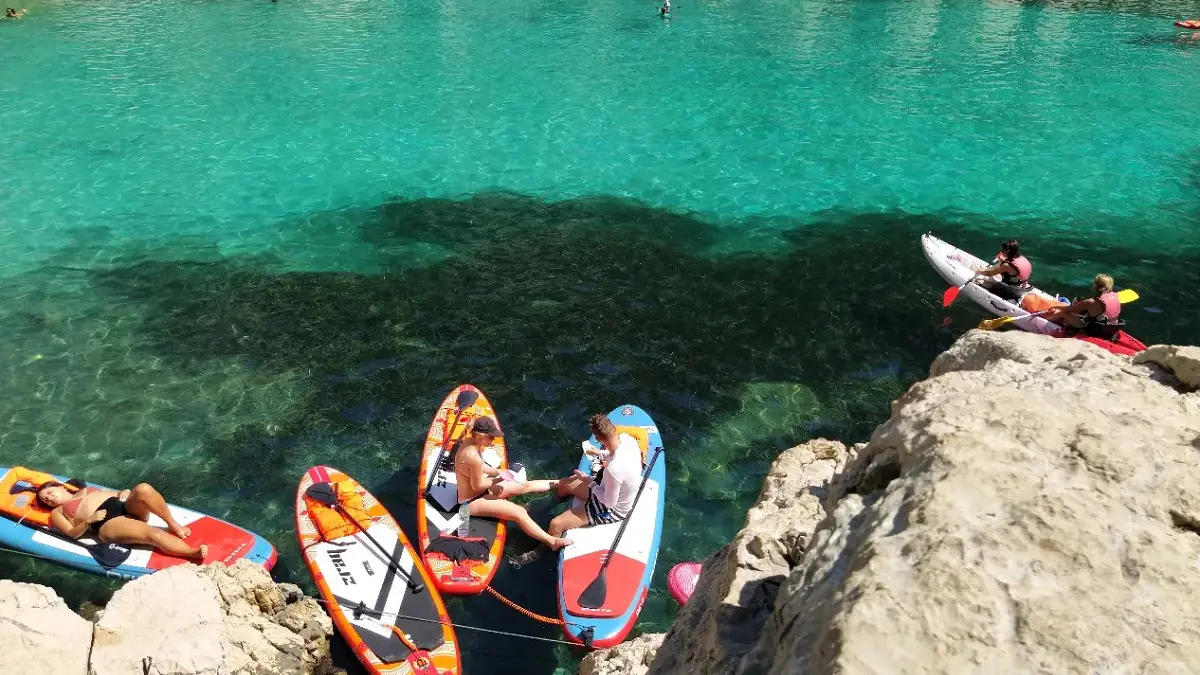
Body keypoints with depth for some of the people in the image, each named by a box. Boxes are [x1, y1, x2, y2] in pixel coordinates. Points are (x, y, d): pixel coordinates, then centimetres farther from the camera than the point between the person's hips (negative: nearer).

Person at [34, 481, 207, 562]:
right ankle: (193, 553, -43)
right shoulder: (57, 513, 23)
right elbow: (72, 533, 8)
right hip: (108, 524, -5)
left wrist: (122, 493, 8)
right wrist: (89, 521, -11)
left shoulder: (85, 490, 37)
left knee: (143, 489, -33)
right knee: (153, 534, -34)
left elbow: (109, 493, 31)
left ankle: (173, 525, -25)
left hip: (125, 507, 5)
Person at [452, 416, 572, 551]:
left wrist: (499, 472, -2)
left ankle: (560, 483, 29)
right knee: (519, 513, -18)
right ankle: (552, 541, -18)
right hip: (473, 501, -10)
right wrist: (498, 479, -14)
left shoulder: (469, 441, -5)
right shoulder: (473, 456, -35)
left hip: (479, 491, 10)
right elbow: (477, 485, -24)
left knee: (526, 485, 15)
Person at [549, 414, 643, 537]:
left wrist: (588, 481, -14)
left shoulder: (613, 470, -41)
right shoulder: (627, 438, -19)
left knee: (555, 525, -14)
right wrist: (600, 453, 3)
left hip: (614, 509, -8)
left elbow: (609, 503, -24)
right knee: (564, 484, 20)